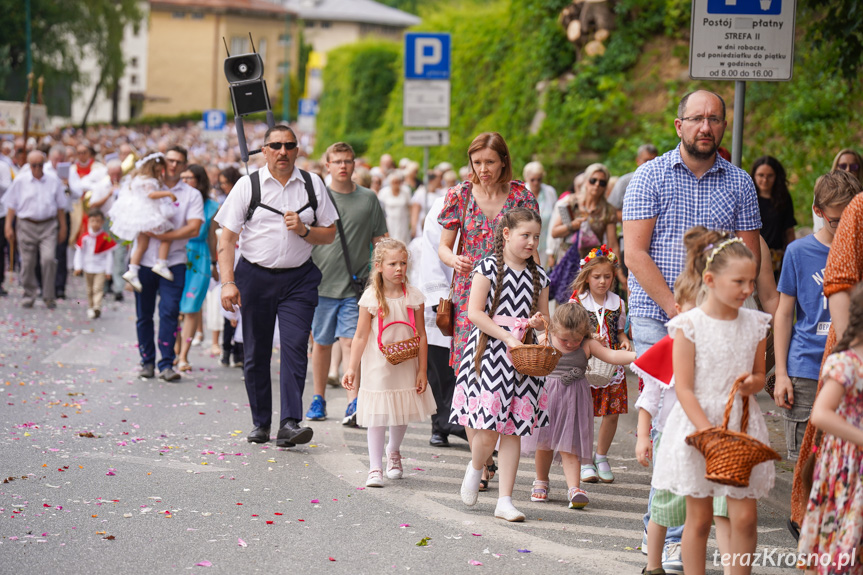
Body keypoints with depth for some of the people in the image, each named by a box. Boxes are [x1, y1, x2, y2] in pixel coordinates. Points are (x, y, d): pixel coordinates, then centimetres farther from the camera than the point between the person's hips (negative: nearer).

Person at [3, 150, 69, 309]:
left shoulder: (54, 181, 5)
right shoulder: (20, 181, 3)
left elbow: (61, 206, 13)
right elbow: (11, 205, 7)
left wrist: (63, 227, 13)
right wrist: (8, 226, 3)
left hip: (48, 226, 0)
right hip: (26, 225, 0)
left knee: (48, 258, -15)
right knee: (27, 263, 2)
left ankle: (49, 296, -4)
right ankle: (29, 296, 18)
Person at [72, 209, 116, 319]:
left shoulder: (106, 238, -6)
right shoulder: (84, 237, -1)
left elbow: (109, 255, -2)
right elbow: (79, 252, 5)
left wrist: (108, 270, -2)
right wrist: (78, 267, -1)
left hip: (101, 268, -3)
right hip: (88, 268, 3)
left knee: (98, 288, -14)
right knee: (90, 290, 12)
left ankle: (97, 307, -23)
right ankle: (90, 308, 23)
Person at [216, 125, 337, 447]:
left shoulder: (312, 185, 6)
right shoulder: (247, 185, 0)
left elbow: (330, 235, 10)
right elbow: (227, 238, -2)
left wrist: (304, 230, -11)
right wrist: (228, 282, -11)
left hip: (299, 278, 0)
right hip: (255, 275, 0)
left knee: (295, 347, -13)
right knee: (255, 354, 6)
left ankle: (290, 424, -16)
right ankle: (260, 423, 18)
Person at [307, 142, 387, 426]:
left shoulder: (368, 199, 6)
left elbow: (379, 242, 10)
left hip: (355, 285, -1)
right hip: (321, 282, 1)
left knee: (350, 341, -12)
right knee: (321, 343, 9)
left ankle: (353, 404, -17)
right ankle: (318, 399, 23)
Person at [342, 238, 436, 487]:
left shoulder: (413, 296, -3)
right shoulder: (371, 297, -9)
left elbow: (421, 335, 0)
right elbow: (360, 336, -5)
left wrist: (422, 370, -1)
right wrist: (351, 368, -9)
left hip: (406, 367, 3)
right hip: (378, 368, -3)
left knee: (402, 414, 14)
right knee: (377, 416, -4)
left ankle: (393, 452, 41)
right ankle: (375, 468, 4)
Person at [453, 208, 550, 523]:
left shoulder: (538, 275, 11)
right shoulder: (489, 267, -5)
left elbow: (544, 317, 20)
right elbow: (475, 312, -10)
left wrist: (538, 321, -4)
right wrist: (507, 337, -16)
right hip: (490, 352, -4)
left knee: (513, 430, 4)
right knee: (487, 431, -8)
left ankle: (505, 500, 9)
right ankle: (476, 467, 25)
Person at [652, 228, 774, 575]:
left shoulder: (755, 324, 3)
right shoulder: (689, 326, -10)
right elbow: (684, 389, -11)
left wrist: (753, 383, -9)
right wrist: (710, 433, -19)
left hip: (743, 426, 3)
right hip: (698, 424, -3)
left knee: (745, 517, 0)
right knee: (699, 518, 5)